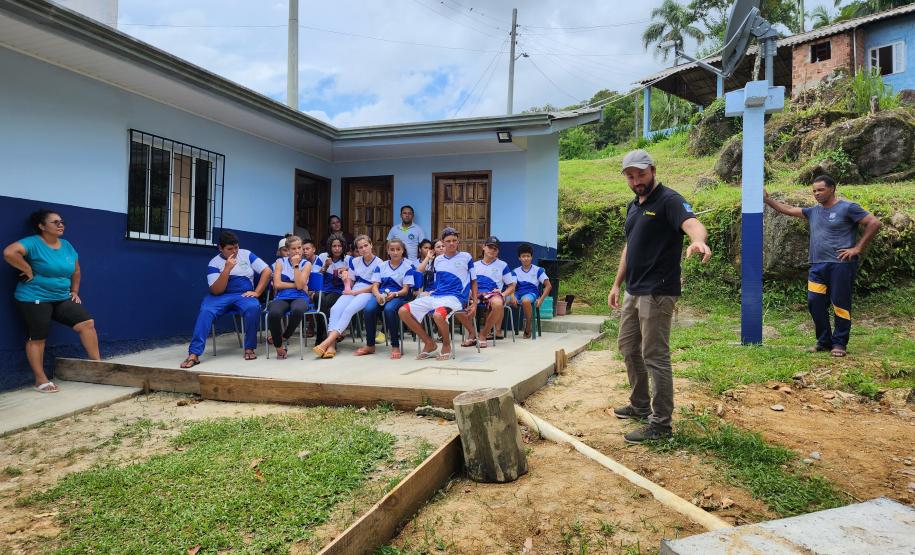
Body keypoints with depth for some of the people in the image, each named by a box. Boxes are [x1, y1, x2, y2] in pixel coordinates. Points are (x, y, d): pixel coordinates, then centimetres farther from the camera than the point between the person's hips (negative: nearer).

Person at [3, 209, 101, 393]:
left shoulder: (67, 246, 10)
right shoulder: (33, 243, -12)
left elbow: (76, 271, 21)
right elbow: (9, 253, -30)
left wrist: (74, 291, 14)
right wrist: (28, 271, -20)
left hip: (61, 298, 7)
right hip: (35, 299, -6)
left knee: (87, 322, -5)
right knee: (37, 338, 0)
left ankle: (97, 362, 2)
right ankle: (41, 380, 8)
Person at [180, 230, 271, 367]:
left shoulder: (246, 254, 5)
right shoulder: (214, 263, -1)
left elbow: (267, 271, 1)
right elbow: (216, 291, -12)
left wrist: (257, 292, -8)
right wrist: (227, 269, -21)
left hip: (244, 295, 0)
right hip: (221, 296, 0)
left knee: (253, 308, -35)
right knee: (206, 311, -31)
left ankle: (250, 348, -19)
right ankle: (194, 354, -33)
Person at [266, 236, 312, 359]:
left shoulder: (306, 264, 9)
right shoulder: (280, 262, 12)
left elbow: (300, 285, -6)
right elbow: (277, 284, 0)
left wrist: (296, 265, -6)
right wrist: (296, 285, -4)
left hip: (300, 297, -1)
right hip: (282, 297, 1)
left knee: (297, 310, -39)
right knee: (273, 313, -36)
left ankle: (284, 337, -10)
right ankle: (279, 346, -12)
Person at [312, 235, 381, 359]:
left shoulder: (379, 263, 1)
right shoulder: (355, 261, 17)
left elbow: (375, 286, -6)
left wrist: (355, 292, -10)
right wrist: (347, 287, -5)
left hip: (368, 293, -4)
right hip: (352, 292, 5)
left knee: (349, 310, -33)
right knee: (335, 309, -27)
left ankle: (327, 341, -42)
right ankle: (332, 345, -41)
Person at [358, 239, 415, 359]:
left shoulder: (407, 267, 6)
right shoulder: (381, 266, 16)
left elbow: (405, 289, -1)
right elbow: (375, 286, 8)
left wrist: (394, 294, -21)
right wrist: (378, 295, -16)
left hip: (398, 296, -3)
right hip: (380, 294, 3)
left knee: (389, 309, -38)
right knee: (369, 309, -30)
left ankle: (395, 346, -26)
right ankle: (370, 345, -14)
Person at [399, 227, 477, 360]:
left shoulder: (466, 257, 6)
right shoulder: (438, 260, 17)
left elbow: (473, 282, 9)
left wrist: (474, 303, 1)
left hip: (455, 297, -6)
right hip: (435, 296, 6)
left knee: (438, 315, -40)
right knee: (403, 311, -12)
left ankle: (446, 345, -8)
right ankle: (430, 344, -1)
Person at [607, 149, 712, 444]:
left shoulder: (668, 200, -12)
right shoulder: (633, 206, 15)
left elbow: (692, 223, -32)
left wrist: (698, 241, -55)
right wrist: (617, 284, 20)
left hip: (657, 292, -9)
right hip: (634, 291, 9)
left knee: (655, 356, -4)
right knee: (628, 347, 18)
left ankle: (661, 423, 6)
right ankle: (640, 405, 35)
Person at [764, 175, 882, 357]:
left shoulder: (847, 208, -3)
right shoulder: (813, 211, 15)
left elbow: (874, 223, -6)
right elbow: (788, 210, 18)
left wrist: (857, 248, -10)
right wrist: (768, 200, 9)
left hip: (840, 265, -6)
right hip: (817, 265, 6)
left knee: (840, 304, 0)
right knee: (815, 303, 4)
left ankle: (839, 343, 10)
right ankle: (824, 341, 17)